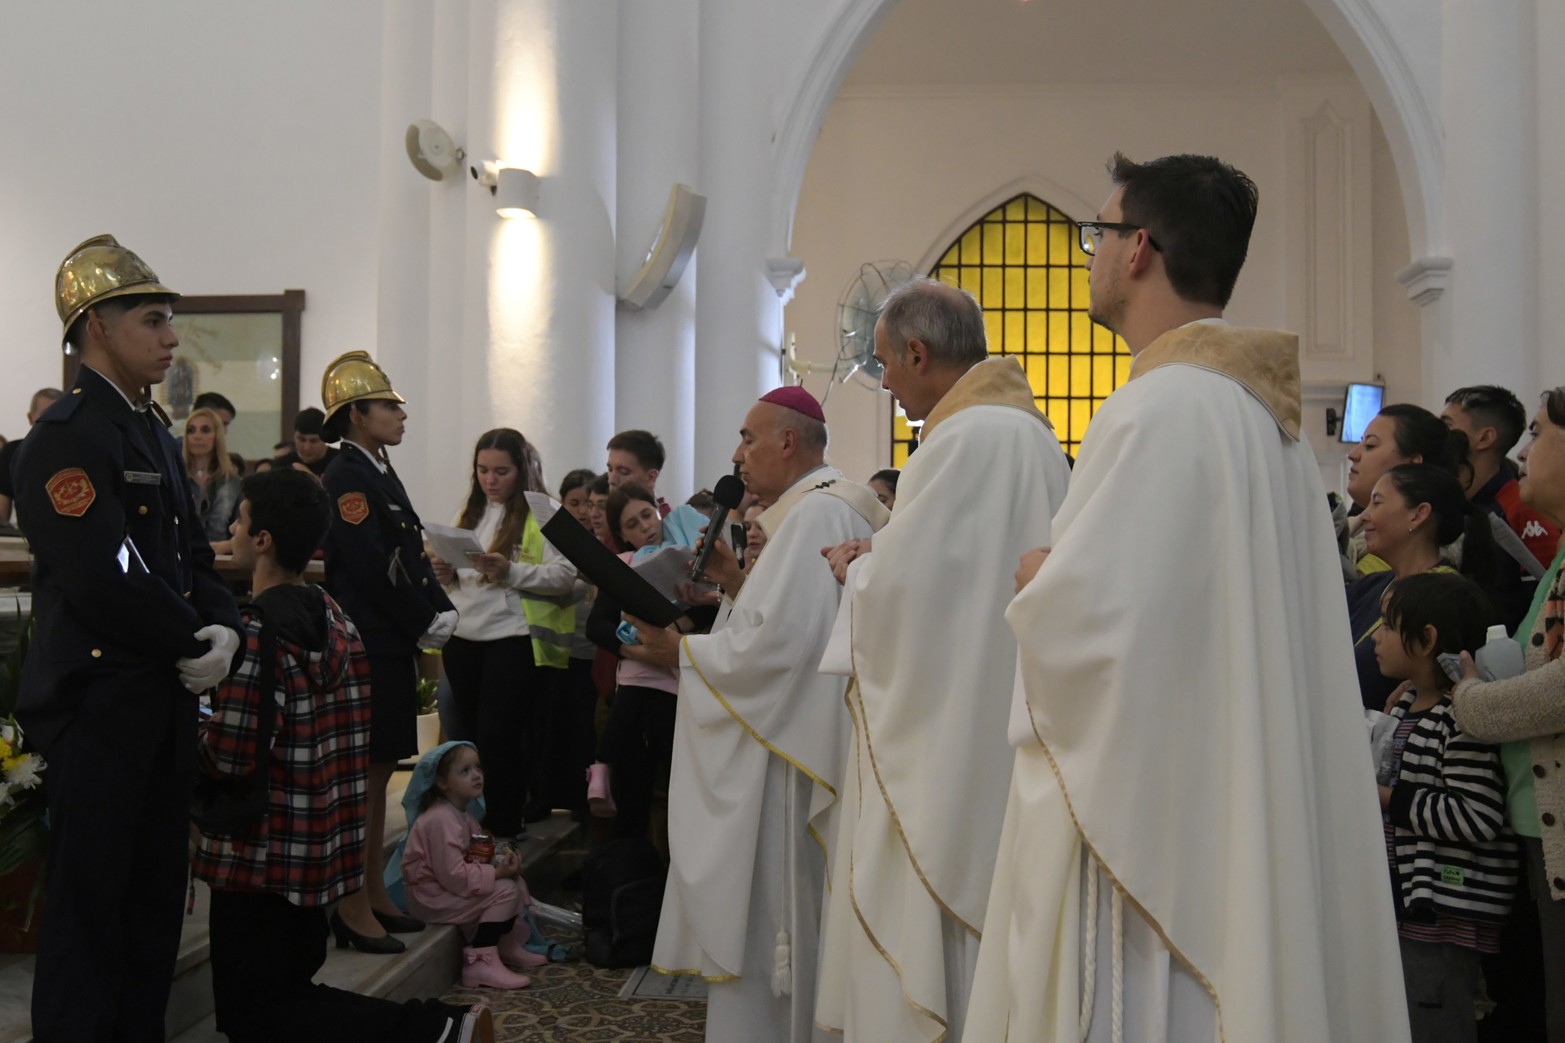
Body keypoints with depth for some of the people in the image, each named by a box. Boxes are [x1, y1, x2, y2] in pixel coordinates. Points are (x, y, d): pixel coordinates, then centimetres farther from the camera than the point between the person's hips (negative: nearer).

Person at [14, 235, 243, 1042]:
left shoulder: (155, 434, 15)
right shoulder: (66, 436, -14)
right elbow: (104, 581, -22)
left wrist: (223, 629, -4)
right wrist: (193, 644, -11)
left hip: (165, 702, 9)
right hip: (100, 704, -9)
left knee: (156, 899, 17)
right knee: (89, 907, 2)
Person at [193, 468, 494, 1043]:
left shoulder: (258, 632, -19)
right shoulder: (335, 619, 6)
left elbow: (228, 758, -23)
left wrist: (191, 739, -2)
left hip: (260, 848, -8)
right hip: (318, 844, 8)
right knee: (291, 990, 20)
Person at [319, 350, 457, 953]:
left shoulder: (382, 475, 17)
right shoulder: (346, 479, -13)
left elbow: (413, 559, 16)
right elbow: (372, 569, -20)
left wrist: (442, 612, 3)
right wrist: (425, 626, -13)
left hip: (393, 648, 10)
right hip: (367, 648, -10)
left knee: (379, 772, 14)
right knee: (363, 774, -3)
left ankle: (374, 895, 24)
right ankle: (354, 908, 6)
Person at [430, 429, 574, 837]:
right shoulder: (469, 512, 14)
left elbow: (565, 575, -15)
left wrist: (511, 572, -26)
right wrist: (444, 573, -2)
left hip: (515, 639, -6)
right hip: (463, 639, 6)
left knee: (498, 739, -4)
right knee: (471, 737, 12)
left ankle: (505, 832, 8)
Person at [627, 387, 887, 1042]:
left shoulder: (815, 512, -18)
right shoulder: (817, 507, 15)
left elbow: (777, 642, -25)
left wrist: (680, 651, -14)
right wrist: (737, 582, 8)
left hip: (784, 757, -10)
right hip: (784, 738, 10)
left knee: (760, 922, -1)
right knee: (772, 914, 17)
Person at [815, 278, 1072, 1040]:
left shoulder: (965, 438, -19)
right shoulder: (1026, 430, 11)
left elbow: (898, 590, -20)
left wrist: (857, 567, 0)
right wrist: (882, 556, 11)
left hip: (944, 742, -10)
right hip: (995, 730, 10)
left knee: (917, 933, 2)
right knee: (976, 907, 18)